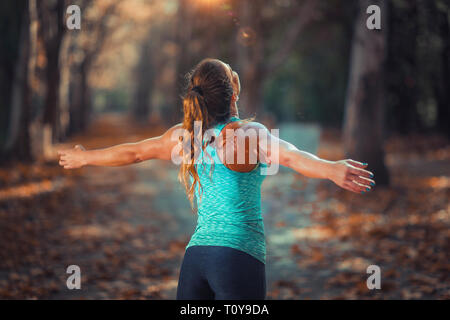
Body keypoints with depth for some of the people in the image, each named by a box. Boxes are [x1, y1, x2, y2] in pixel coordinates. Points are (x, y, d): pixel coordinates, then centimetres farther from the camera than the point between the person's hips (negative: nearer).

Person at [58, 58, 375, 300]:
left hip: (196, 254, 6)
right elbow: (289, 155, -27)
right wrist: (332, 169, -43)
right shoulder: (247, 132, -8)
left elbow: (133, 152, 23)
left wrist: (84, 157, 39)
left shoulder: (183, 136, 10)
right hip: (240, 255, -6)